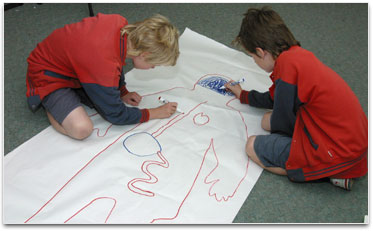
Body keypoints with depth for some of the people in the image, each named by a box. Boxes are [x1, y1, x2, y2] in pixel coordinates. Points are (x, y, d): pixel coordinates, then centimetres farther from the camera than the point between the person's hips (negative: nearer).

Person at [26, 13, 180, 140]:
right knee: (81, 129, -25)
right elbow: (115, 115, -20)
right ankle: (46, 101, 1)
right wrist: (156, 113, -11)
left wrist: (123, 93, 7)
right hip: (47, 74, -8)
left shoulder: (121, 24, -18)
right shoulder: (104, 66, -38)